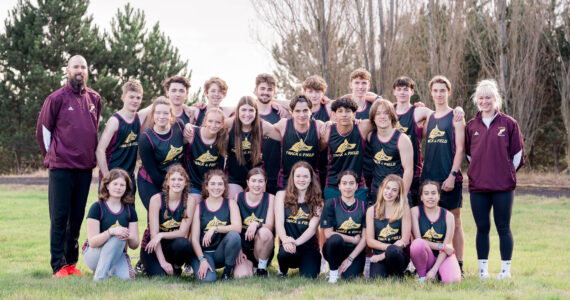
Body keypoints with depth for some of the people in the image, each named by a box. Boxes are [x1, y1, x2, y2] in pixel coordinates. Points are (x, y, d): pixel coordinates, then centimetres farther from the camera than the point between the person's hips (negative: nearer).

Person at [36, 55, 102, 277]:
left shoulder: (94, 99, 11)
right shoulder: (56, 98, -3)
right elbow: (43, 130, 4)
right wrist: (52, 156, 7)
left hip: (85, 167, 5)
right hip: (61, 167, -5)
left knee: (77, 217, 9)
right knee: (59, 217, -3)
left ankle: (71, 262, 17)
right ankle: (58, 266, 0)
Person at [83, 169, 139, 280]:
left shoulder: (130, 210, 3)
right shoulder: (97, 207, -10)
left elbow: (134, 245, 1)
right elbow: (92, 242, -18)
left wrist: (129, 237, -23)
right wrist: (110, 232, -35)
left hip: (118, 254, 4)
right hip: (93, 254, -4)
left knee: (127, 277, -28)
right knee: (117, 238, -33)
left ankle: (111, 269, 5)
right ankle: (99, 277, -27)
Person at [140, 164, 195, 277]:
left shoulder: (189, 201, -7)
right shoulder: (157, 199, -13)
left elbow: (183, 232, -10)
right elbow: (154, 233, -15)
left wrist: (161, 235, -27)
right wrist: (163, 262, -22)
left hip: (172, 245, 2)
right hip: (152, 247, -1)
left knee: (183, 243, -34)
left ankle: (177, 268, -2)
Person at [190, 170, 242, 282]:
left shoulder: (230, 204, 5)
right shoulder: (199, 207, 3)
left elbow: (237, 227, -12)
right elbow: (194, 239, -2)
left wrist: (215, 229, -22)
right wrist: (202, 260, -15)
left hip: (221, 253, 1)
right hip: (203, 252, -1)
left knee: (234, 235, -30)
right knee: (208, 279, -29)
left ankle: (227, 271, -8)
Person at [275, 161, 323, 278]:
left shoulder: (317, 201, 8)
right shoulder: (282, 196, 8)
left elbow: (312, 228, -5)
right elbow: (279, 223, -4)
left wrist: (296, 242, -26)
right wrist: (285, 240, -27)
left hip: (309, 246, 1)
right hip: (289, 246, -1)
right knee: (285, 253, -37)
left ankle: (302, 267, 15)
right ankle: (283, 271, 2)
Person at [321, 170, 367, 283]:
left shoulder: (363, 206, 3)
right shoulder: (331, 205, -1)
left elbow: (365, 238, -2)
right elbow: (328, 233, -7)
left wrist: (350, 259, -10)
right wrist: (353, 239, -8)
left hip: (355, 250, 1)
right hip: (336, 248, -1)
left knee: (350, 277, -26)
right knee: (336, 239, -35)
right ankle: (333, 271, -9)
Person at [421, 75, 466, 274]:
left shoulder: (456, 117, 0)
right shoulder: (428, 118, 14)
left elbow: (460, 149, -7)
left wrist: (453, 175, -14)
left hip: (449, 178, -5)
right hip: (429, 176, 5)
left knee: (454, 220, 0)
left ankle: (458, 265, 4)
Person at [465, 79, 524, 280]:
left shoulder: (508, 123, 0)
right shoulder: (472, 126, 8)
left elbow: (518, 153, 4)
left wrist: (507, 173, 5)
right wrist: (478, 172, 13)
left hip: (503, 186, -3)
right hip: (478, 186, 3)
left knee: (503, 228, 2)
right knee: (482, 228, 7)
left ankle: (506, 269, 10)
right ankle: (483, 269, 14)